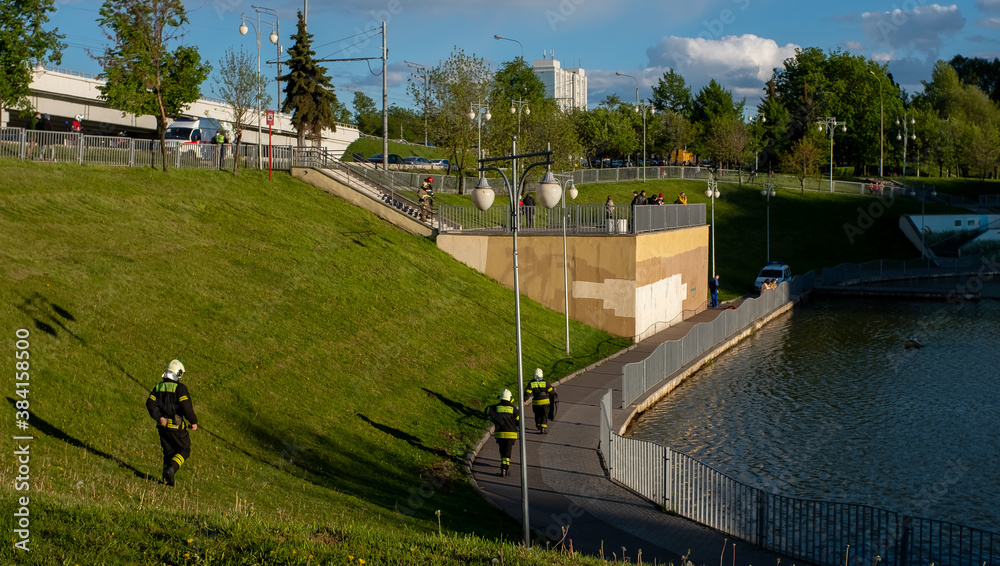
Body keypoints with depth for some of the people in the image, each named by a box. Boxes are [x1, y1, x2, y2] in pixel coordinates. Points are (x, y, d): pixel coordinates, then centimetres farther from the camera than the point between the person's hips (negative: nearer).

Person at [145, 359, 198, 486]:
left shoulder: (158, 387, 9)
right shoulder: (180, 388, -11)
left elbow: (150, 403, -2)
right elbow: (186, 407, -19)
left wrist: (159, 417, -6)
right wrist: (194, 422, -8)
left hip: (162, 426, 6)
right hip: (176, 427, -6)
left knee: (168, 452, 15)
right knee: (184, 450, 7)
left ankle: (167, 479, 8)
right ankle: (171, 469, -15)